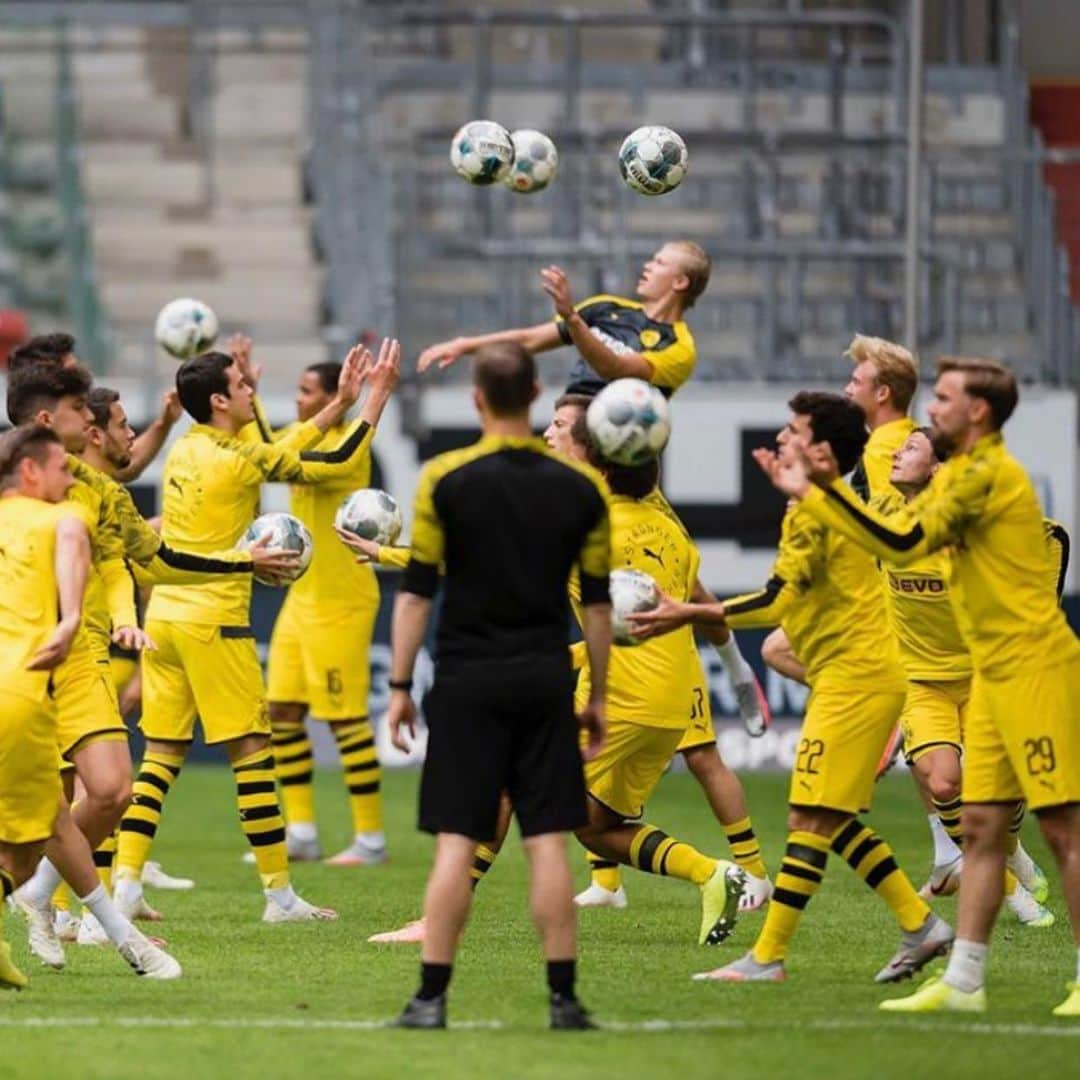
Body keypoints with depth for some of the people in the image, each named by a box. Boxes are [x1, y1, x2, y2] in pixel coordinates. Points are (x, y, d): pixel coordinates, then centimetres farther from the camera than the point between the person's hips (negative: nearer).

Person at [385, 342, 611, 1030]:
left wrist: (399, 686, 1)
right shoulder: (580, 487, 3)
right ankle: (563, 998, 3)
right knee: (548, 843, 3)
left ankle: (432, 998, -3)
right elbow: (598, 601, 6)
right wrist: (598, 698, 14)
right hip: (545, 681, 2)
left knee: (456, 843, -1)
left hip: (468, 682, -2)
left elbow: (417, 591, -5)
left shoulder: (445, 480, -5)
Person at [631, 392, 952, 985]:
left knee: (810, 816, -10)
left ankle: (767, 957, -10)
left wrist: (688, 614, -17)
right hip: (855, 675, 10)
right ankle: (920, 925, 15)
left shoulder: (811, 509, -14)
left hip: (854, 676, -10)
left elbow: (777, 601, -19)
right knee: (832, 818, 13)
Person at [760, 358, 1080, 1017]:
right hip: (996, 673, 10)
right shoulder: (961, 474, 16)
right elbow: (900, 538, 14)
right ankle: (964, 982, 8)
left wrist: (815, 493, -17)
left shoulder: (988, 473, -15)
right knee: (982, 826, 7)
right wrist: (828, 489, 8)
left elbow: (904, 544, -19)